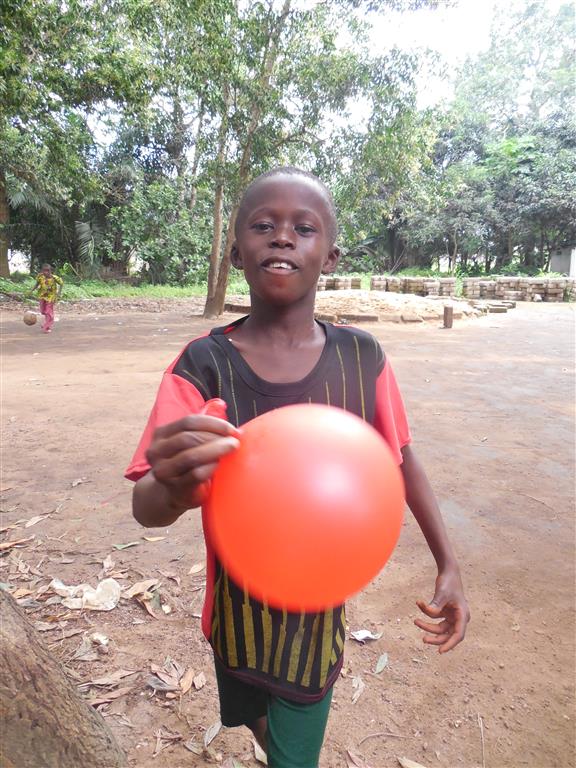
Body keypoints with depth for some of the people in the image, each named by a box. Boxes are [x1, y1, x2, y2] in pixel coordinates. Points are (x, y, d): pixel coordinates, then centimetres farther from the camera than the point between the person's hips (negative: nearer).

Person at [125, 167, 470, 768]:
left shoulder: (361, 357, -14)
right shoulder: (204, 364, -18)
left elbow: (402, 460, -1)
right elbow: (145, 509, -22)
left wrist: (448, 566, 0)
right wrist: (175, 486, -45)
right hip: (237, 603, 1)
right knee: (253, 717, 29)